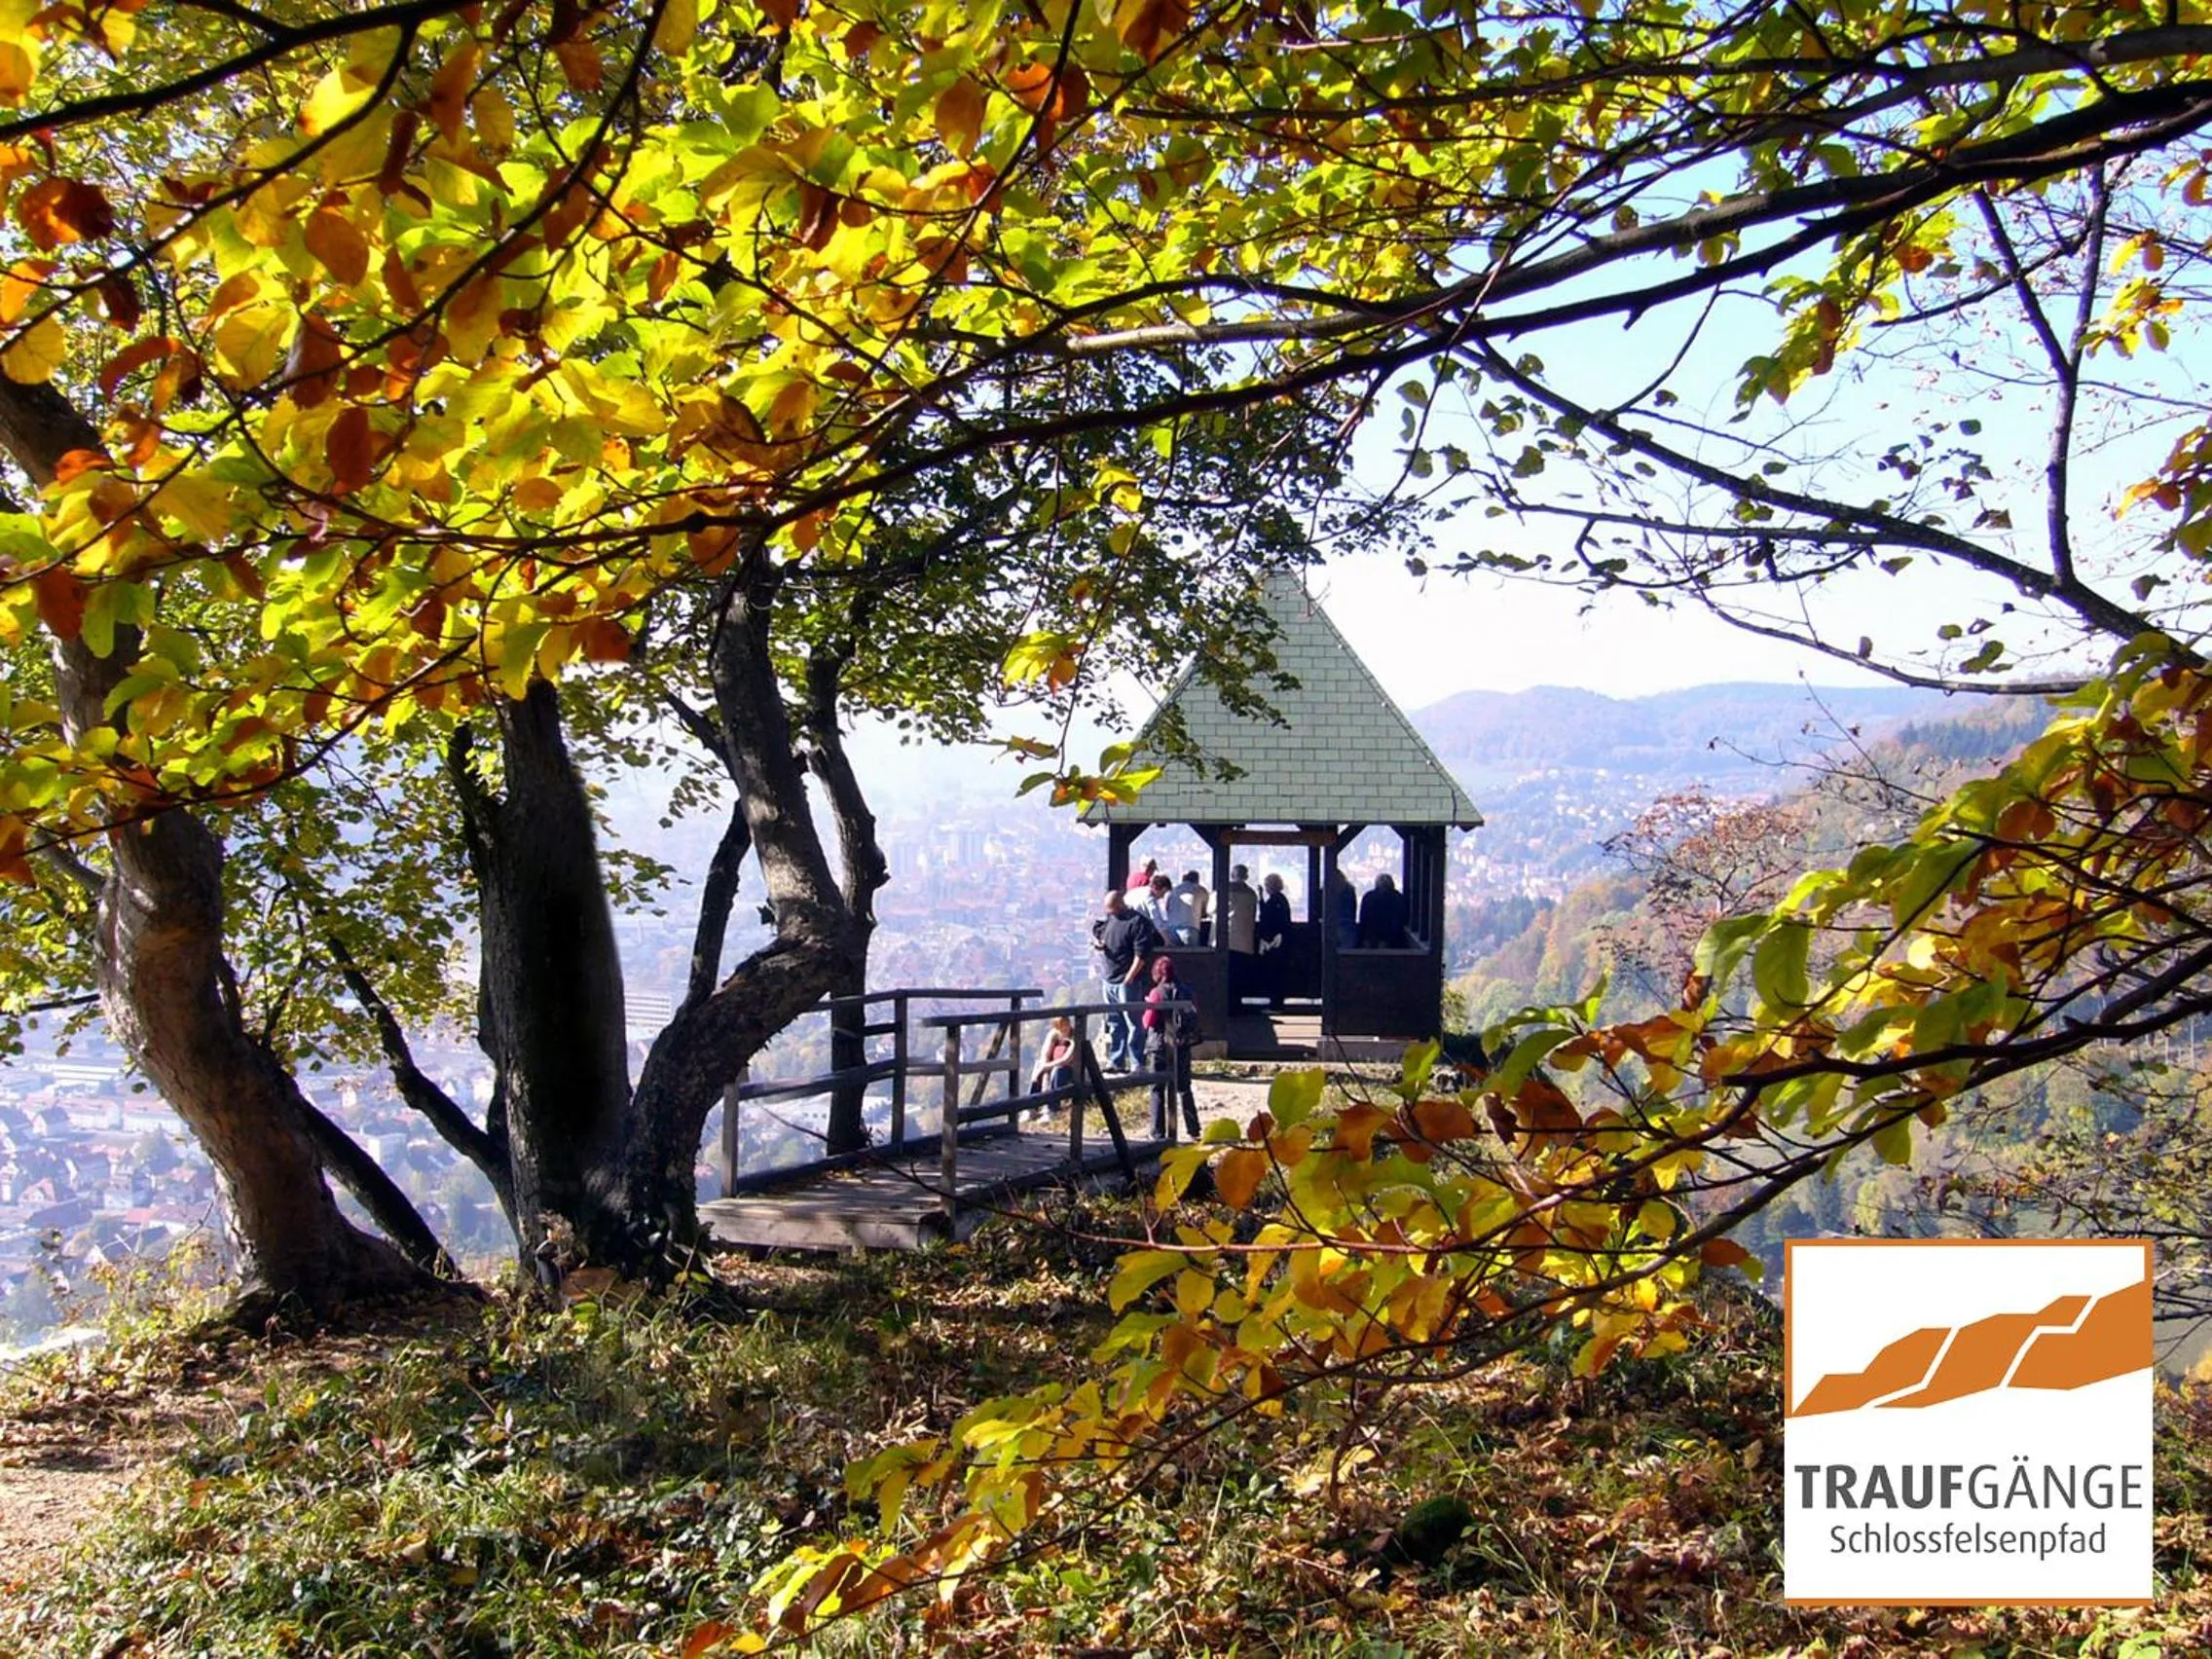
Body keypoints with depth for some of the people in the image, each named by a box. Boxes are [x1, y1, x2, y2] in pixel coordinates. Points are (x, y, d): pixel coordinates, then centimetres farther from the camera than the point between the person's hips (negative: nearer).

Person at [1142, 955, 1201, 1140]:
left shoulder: (1158, 993, -13)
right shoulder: (1185, 992, 3)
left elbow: (1149, 1021, -12)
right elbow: (1193, 1018, 8)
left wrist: (1147, 1007, 4)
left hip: (1161, 1046, -5)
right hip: (1182, 1046, 5)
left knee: (1158, 1090, 4)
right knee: (1183, 1088, 14)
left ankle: (1158, 1133, 2)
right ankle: (1193, 1130, 16)